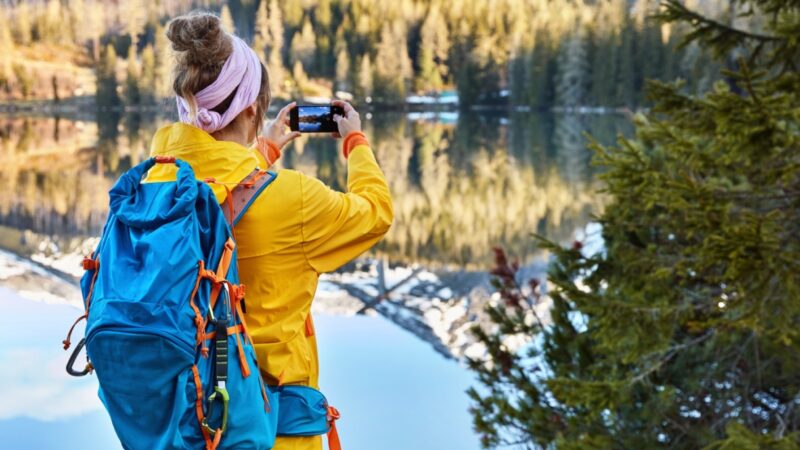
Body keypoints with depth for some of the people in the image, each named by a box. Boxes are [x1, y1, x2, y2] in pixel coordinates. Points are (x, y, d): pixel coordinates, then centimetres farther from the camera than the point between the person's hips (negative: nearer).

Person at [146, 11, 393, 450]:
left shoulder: (157, 180, -7)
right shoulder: (289, 196, -22)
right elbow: (376, 211, -2)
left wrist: (266, 148, 29)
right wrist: (356, 142, 14)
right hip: (269, 394, -5)